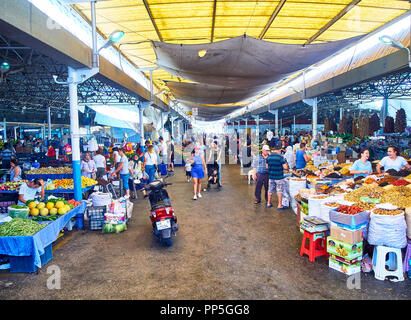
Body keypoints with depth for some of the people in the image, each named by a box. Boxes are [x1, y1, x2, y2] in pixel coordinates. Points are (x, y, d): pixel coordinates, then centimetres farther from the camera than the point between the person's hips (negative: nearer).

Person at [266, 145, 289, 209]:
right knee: (280, 191, 5)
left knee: (270, 190, 15)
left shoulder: (269, 157, 2)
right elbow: (285, 167, -15)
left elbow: (267, 167, 10)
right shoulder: (280, 157, -14)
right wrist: (281, 167, 6)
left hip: (271, 176, 5)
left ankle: (268, 203, 24)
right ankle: (279, 205, 9)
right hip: (279, 177, -5)